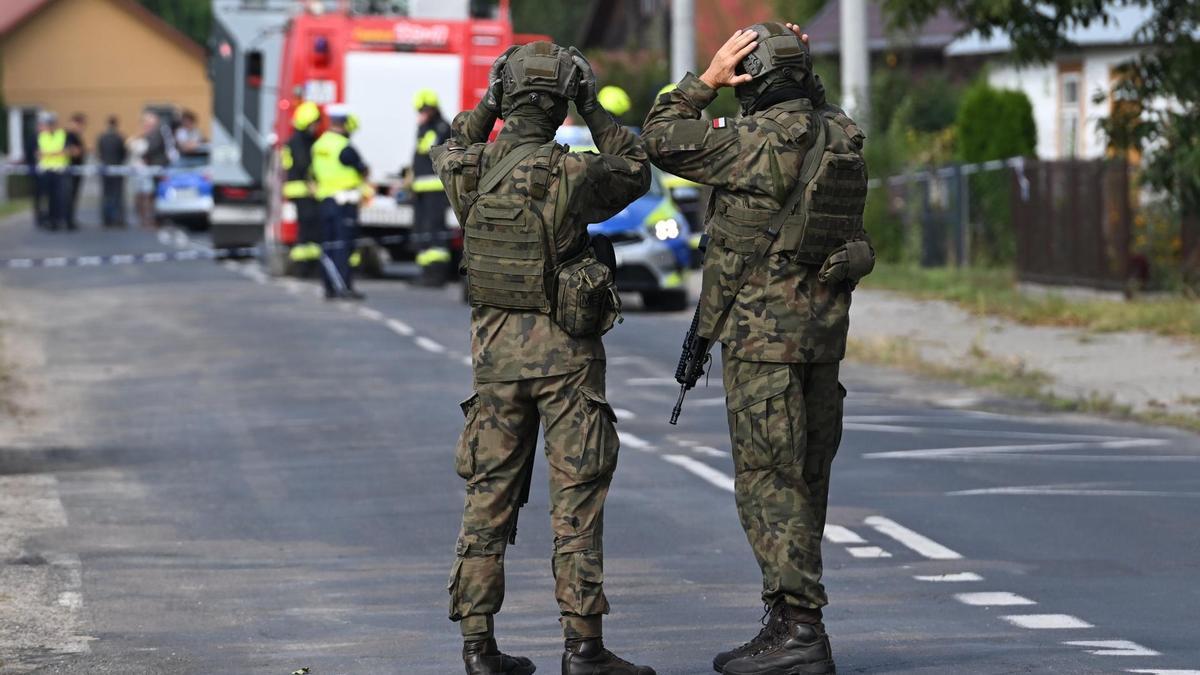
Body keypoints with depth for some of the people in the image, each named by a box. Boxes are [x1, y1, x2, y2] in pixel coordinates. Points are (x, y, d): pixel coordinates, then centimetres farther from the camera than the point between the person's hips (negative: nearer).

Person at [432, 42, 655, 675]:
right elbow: (634, 171, 6)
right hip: (564, 348, -4)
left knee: (489, 496, 10)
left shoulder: (467, 171, -2)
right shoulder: (570, 175, -15)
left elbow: (451, 149, 24)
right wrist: (594, 111, 8)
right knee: (577, 498, 0)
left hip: (495, 349, 4)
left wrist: (489, 102, 19)